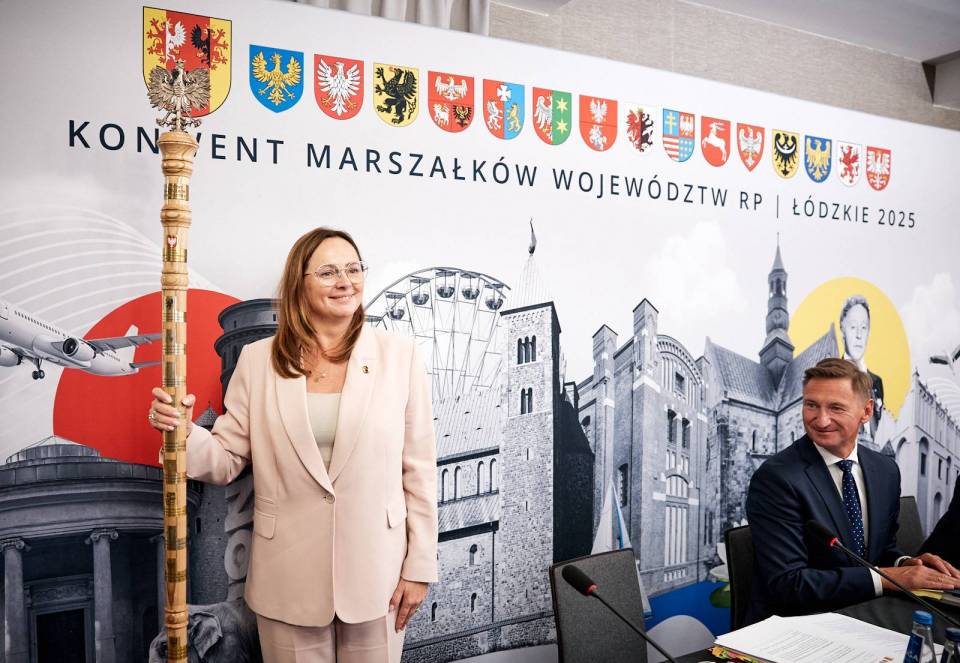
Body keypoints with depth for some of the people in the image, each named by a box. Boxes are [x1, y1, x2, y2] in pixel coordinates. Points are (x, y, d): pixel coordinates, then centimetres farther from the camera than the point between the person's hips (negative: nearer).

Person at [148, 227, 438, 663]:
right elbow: (227, 461, 1)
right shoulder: (257, 360, -1)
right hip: (289, 576, 1)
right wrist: (185, 432, -20)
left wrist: (420, 566, -1)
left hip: (376, 572, 0)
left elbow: (418, 468, -2)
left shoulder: (399, 356, -4)